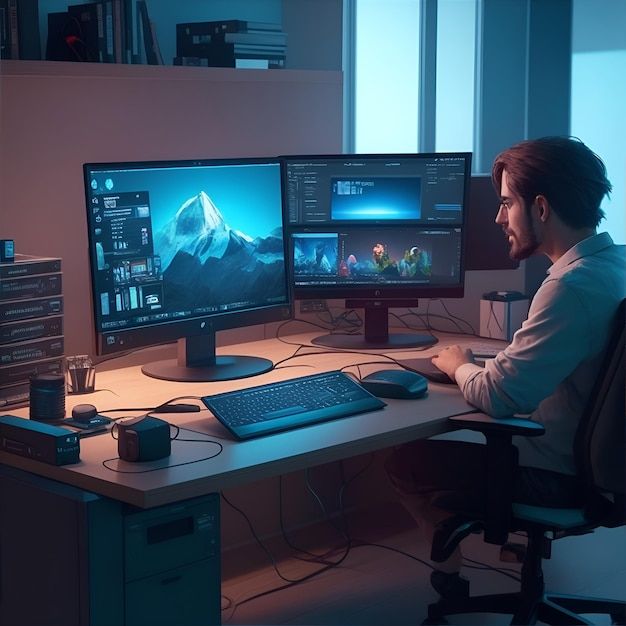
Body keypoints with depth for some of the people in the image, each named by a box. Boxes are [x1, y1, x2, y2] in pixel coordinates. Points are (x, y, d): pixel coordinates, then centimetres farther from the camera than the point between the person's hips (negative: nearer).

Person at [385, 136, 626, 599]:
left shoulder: (573, 287, -29)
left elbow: (498, 396, -26)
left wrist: (459, 366, -5)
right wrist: (483, 365, 5)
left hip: (559, 475, -9)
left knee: (406, 463, 4)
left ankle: (453, 567, 23)